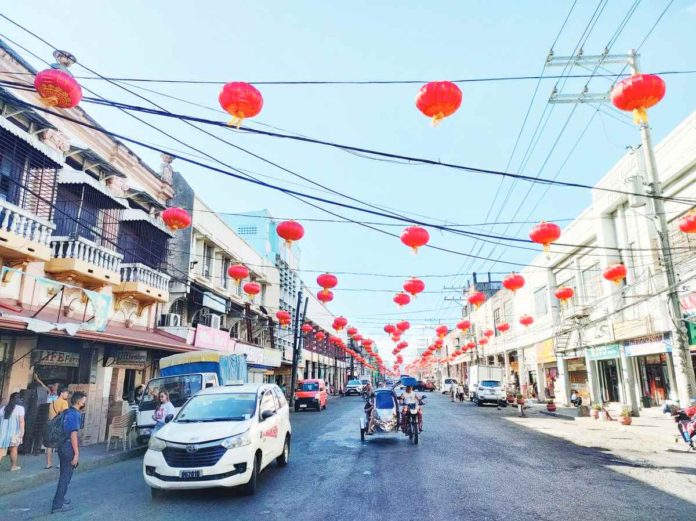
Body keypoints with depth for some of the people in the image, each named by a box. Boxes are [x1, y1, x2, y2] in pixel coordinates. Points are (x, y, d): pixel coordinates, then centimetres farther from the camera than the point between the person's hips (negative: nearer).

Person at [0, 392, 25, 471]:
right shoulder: (20, 408, -1)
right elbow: (21, 420, -11)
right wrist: (22, 431, -13)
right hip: (14, 432, -3)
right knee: (13, 449, 13)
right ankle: (13, 466, 23)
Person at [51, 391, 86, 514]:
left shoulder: (67, 412, 10)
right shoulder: (75, 415, -17)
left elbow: (64, 430, 17)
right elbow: (73, 435, -21)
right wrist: (76, 453, -18)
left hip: (62, 445, 9)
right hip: (69, 447, -9)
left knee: (64, 474, 21)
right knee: (66, 476, 1)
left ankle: (60, 499, 33)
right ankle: (58, 505, 6)